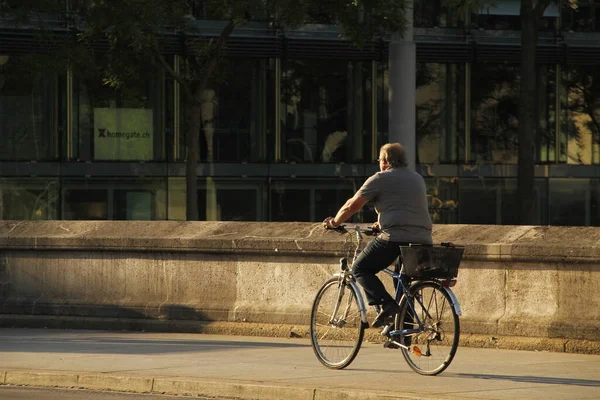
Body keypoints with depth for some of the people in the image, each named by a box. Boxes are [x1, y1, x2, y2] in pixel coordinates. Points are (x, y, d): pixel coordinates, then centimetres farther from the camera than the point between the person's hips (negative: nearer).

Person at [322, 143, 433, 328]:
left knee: (360, 269, 5)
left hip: (395, 238, -7)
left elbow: (352, 206, 3)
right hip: (423, 239, 7)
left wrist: (334, 222, 19)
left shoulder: (380, 179, 3)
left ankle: (386, 304, -15)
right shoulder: (418, 179, 24)